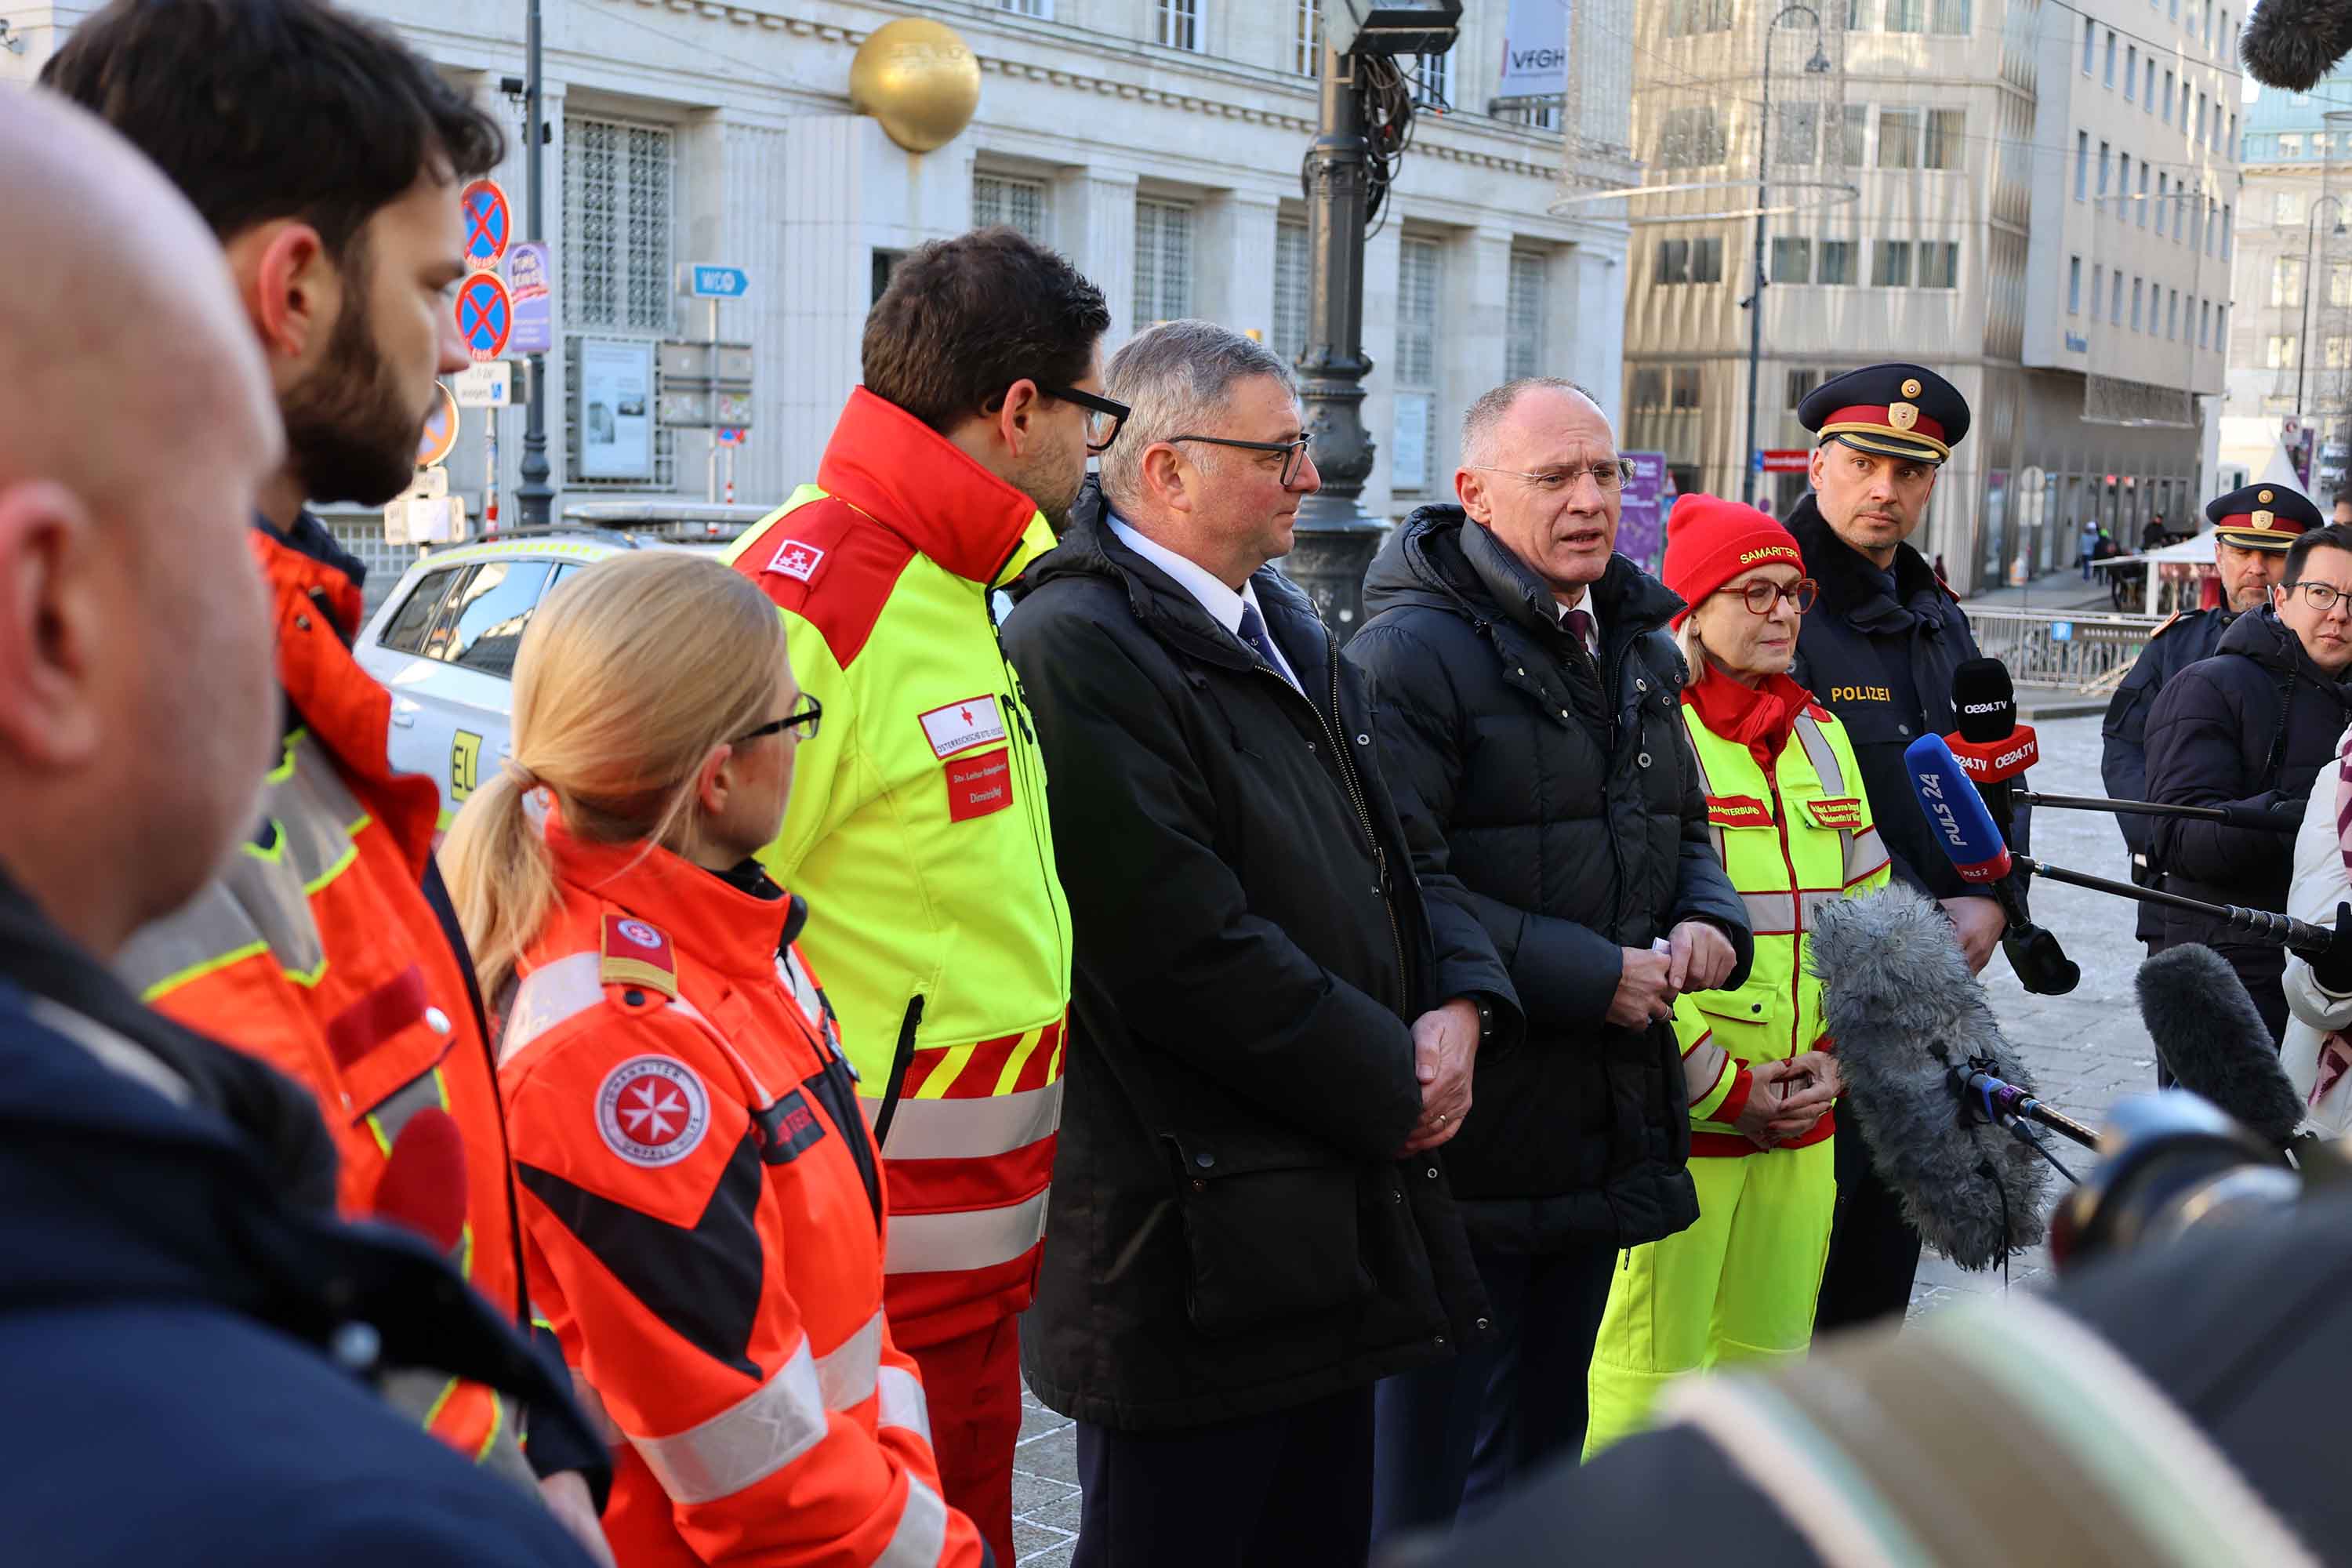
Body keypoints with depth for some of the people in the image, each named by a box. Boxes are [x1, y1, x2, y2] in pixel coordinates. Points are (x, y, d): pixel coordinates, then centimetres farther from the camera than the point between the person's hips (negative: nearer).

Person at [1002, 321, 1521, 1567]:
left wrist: (1459, 1004, -2)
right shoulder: (1078, 648, -16)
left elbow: (1391, 852, 18)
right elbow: (1188, 950, -23)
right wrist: (1392, 1088, -12)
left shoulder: (1289, 632, 15)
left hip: (1331, 1239, 9)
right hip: (1189, 1254, -9)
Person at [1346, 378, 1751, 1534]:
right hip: (1466, 1138, -8)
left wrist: (1709, 923, 2)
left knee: (1544, 1442, 22)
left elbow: (1682, 828, 25)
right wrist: (1595, 977, -20)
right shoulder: (1411, 652, -16)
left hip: (1603, 1127, 8)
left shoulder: (1638, 649, 14)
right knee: (1431, 1465, 1)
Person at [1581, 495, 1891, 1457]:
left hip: (1807, 1121, 7)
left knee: (1771, 1353, 14)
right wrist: (1721, 1088, -13)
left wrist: (1842, 1055, 3)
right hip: (1680, 1118, -7)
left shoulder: (1821, 737, 14)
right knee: (1653, 1361, -2)